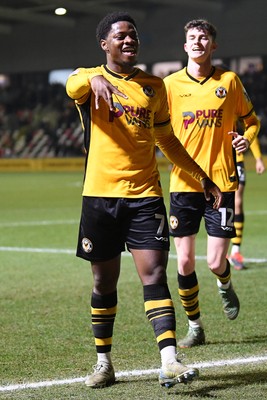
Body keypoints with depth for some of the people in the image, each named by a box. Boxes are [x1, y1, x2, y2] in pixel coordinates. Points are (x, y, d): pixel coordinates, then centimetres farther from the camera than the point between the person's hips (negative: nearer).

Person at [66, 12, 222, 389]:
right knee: (104, 281, 7)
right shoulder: (89, 79, 3)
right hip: (100, 195, -1)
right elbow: (74, 85, -24)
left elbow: (167, 140, 23)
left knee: (154, 275, -9)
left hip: (145, 195, 1)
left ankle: (169, 361, -15)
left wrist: (203, 176, 19)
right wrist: (95, 79, -47)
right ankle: (104, 362, 20)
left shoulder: (154, 86, 13)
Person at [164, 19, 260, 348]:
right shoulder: (171, 84, 3)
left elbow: (250, 120, 15)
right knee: (184, 262, 1)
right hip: (183, 182, 1)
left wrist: (246, 138, -6)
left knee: (216, 262, -4)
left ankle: (225, 286, 33)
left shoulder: (229, 81, 3)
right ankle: (194, 327, 19)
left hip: (220, 181, -1)